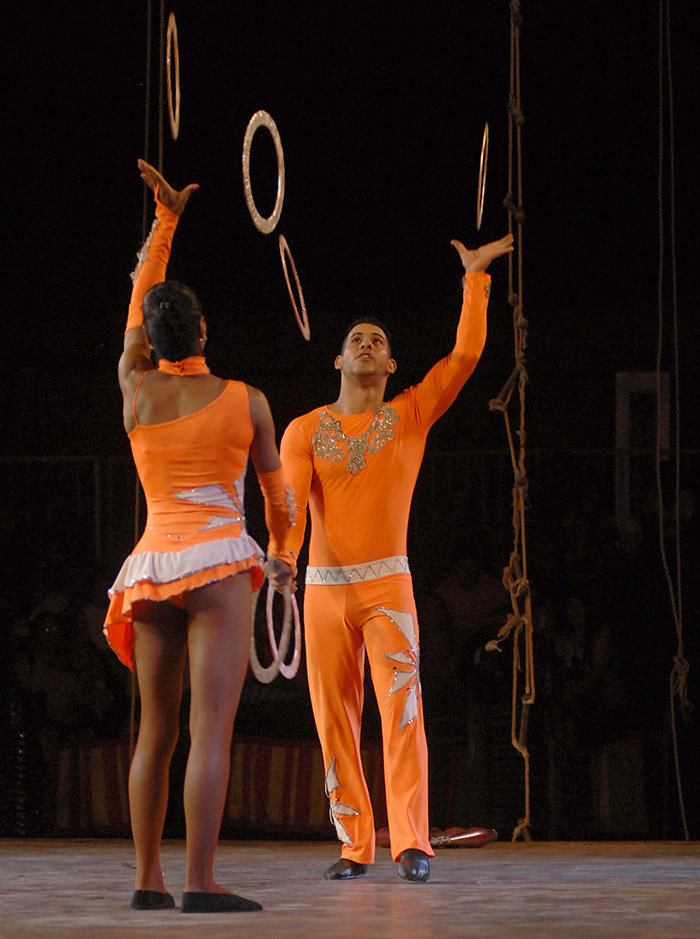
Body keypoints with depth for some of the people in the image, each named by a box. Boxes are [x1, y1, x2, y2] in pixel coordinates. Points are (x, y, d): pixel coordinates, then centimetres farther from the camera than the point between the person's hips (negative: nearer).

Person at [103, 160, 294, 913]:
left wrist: (165, 218, 32)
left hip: (151, 569, 4)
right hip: (217, 567, -4)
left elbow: (139, 302, 25)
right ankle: (200, 882, -19)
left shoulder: (134, 387, 7)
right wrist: (282, 553, 33)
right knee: (212, 731, -11)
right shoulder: (246, 401, 1)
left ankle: (147, 879, 8)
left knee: (155, 733, 11)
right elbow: (279, 497, 13)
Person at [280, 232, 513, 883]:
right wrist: (281, 558, -27)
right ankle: (354, 846, 7)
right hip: (323, 587, 2)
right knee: (334, 721, 2)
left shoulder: (412, 415, 6)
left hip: (387, 586, -2)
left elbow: (466, 354, -2)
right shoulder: (305, 431, 6)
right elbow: (290, 501, -8)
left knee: (401, 711, -16)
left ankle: (412, 844, -20)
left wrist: (475, 278, -3)